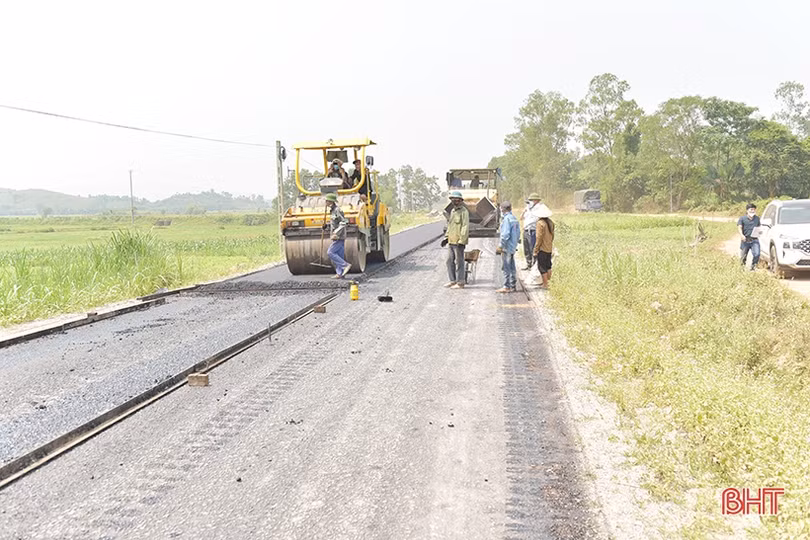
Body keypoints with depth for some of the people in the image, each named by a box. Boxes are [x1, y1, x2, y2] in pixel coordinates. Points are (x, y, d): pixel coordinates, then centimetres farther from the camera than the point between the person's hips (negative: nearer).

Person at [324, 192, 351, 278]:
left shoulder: (337, 210, -14)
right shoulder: (332, 210, 15)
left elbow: (344, 222, -20)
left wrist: (337, 232, -24)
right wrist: (327, 225, 12)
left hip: (339, 237, -9)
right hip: (336, 237, 9)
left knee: (330, 253, -11)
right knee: (339, 255, 8)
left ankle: (346, 265, -11)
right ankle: (340, 273, 10)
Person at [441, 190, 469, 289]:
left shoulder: (464, 211, -12)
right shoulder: (452, 211, 17)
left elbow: (465, 227, -17)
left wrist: (462, 241, -21)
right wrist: (446, 238, 18)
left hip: (459, 242, -9)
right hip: (451, 241, 9)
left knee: (459, 262, -3)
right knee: (450, 261, 12)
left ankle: (460, 283, 4)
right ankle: (453, 280, 21)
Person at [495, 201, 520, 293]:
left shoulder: (507, 219, -15)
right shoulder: (514, 218, 14)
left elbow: (505, 234, -20)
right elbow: (518, 234, 17)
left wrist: (500, 246, -16)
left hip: (507, 247, -9)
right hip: (513, 247, 9)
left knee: (506, 267, -6)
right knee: (512, 267, 13)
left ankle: (506, 286, -4)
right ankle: (513, 286, 17)